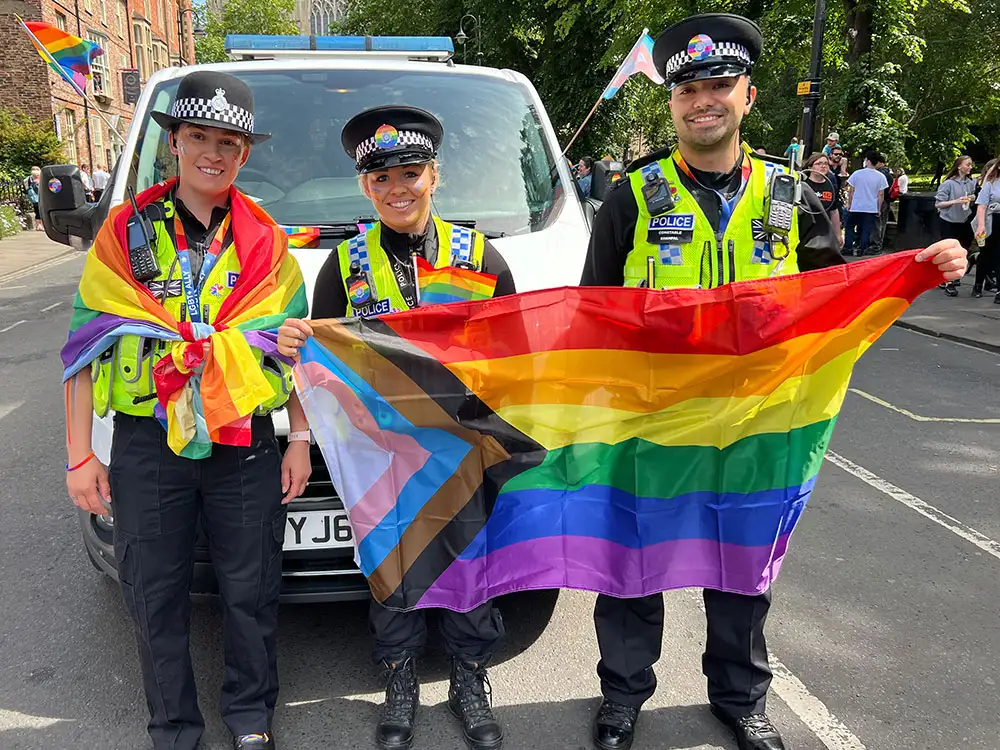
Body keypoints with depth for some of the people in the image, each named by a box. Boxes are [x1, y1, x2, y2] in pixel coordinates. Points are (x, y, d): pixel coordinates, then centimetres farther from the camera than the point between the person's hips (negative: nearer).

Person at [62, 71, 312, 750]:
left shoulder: (265, 238, 5)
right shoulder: (127, 231, 2)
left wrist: (300, 440, 5)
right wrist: (80, 454, -1)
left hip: (245, 445, 1)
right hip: (146, 445, 0)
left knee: (252, 590, 10)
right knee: (156, 597, 10)